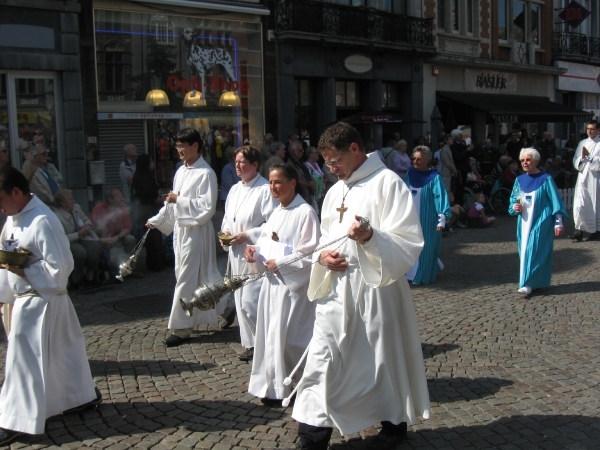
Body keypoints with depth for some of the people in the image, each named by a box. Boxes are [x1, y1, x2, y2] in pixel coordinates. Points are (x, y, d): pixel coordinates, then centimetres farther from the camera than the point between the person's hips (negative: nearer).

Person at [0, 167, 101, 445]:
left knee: (24, 358, -2)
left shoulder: (42, 221, -22)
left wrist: (23, 271, -21)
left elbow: (61, 266, -22)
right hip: (25, 297, 9)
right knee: (64, 350, 20)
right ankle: (84, 395, 34)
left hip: (41, 300, -9)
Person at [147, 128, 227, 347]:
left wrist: (179, 200, -18)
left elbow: (207, 207, -19)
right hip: (180, 228, 9)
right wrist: (156, 221, 15)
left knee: (187, 279, -3)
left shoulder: (205, 174, -14)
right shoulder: (181, 172, 11)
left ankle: (181, 328, 5)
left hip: (196, 230, -9)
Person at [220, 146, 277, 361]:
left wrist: (247, 235, -19)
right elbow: (227, 217, 24)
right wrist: (225, 231, 4)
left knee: (251, 303, -11)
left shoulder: (265, 190, -14)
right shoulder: (235, 190, 13)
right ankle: (251, 344, 24)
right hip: (237, 253, 9)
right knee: (241, 301, 12)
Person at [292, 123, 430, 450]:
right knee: (322, 360, 2)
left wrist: (371, 238, -32)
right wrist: (322, 256, -1)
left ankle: (395, 423, 30)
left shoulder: (387, 183, -8)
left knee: (383, 359, 8)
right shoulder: (334, 192, 15)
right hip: (335, 289, 7)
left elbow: (409, 243, -15)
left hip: (375, 288, -6)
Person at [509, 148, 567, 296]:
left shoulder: (545, 179, -6)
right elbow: (513, 200, 16)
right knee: (525, 252, 6)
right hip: (524, 223, 5)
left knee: (536, 251, -10)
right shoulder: (519, 180, 8)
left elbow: (555, 202, -5)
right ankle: (531, 282, 16)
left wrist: (558, 223, -8)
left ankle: (528, 284, -10)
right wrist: (514, 207, -7)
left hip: (541, 223, -5)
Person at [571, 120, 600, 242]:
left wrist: (589, 156, -18)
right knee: (579, 204, -6)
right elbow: (576, 161, 9)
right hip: (583, 178, 4)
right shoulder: (582, 143, 13)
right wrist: (582, 158, -10)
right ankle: (579, 231, -6)